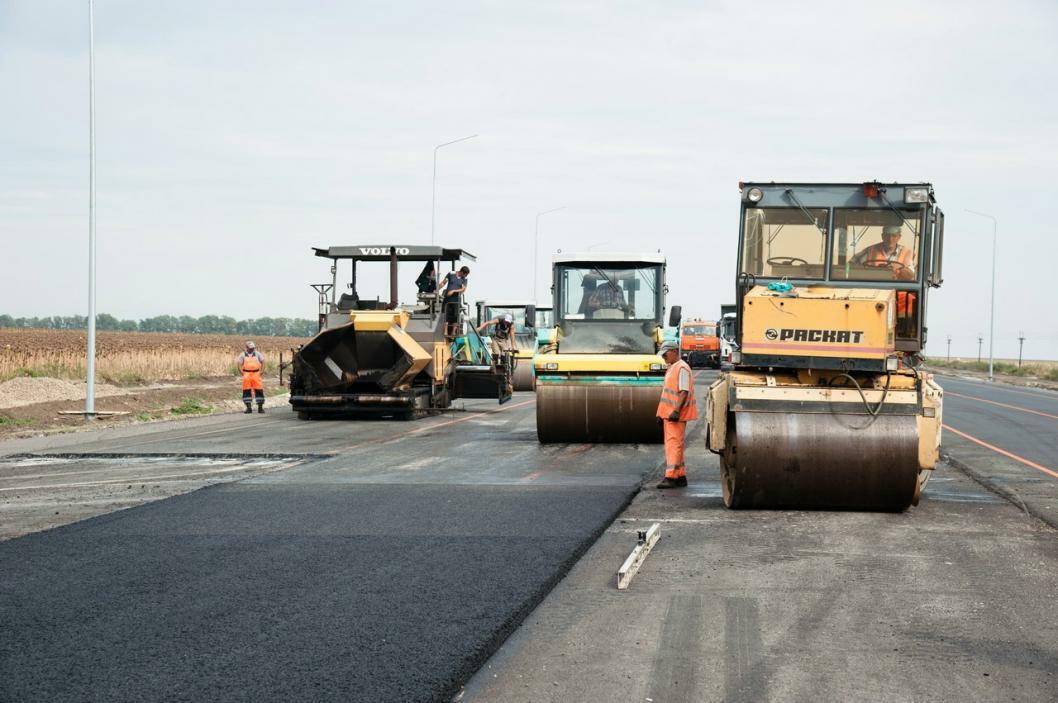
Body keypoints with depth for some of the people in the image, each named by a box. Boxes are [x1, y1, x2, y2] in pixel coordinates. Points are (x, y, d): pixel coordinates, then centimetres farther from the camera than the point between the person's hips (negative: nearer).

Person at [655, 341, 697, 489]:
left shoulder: (682, 368, -12)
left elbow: (684, 392, -19)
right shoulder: (671, 369, 19)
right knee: (672, 445, 13)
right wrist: (661, 414, 21)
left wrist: (676, 411, -25)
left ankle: (671, 477, -17)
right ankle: (681, 476, 18)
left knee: (674, 444, -13)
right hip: (668, 414, 10)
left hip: (676, 415, -10)